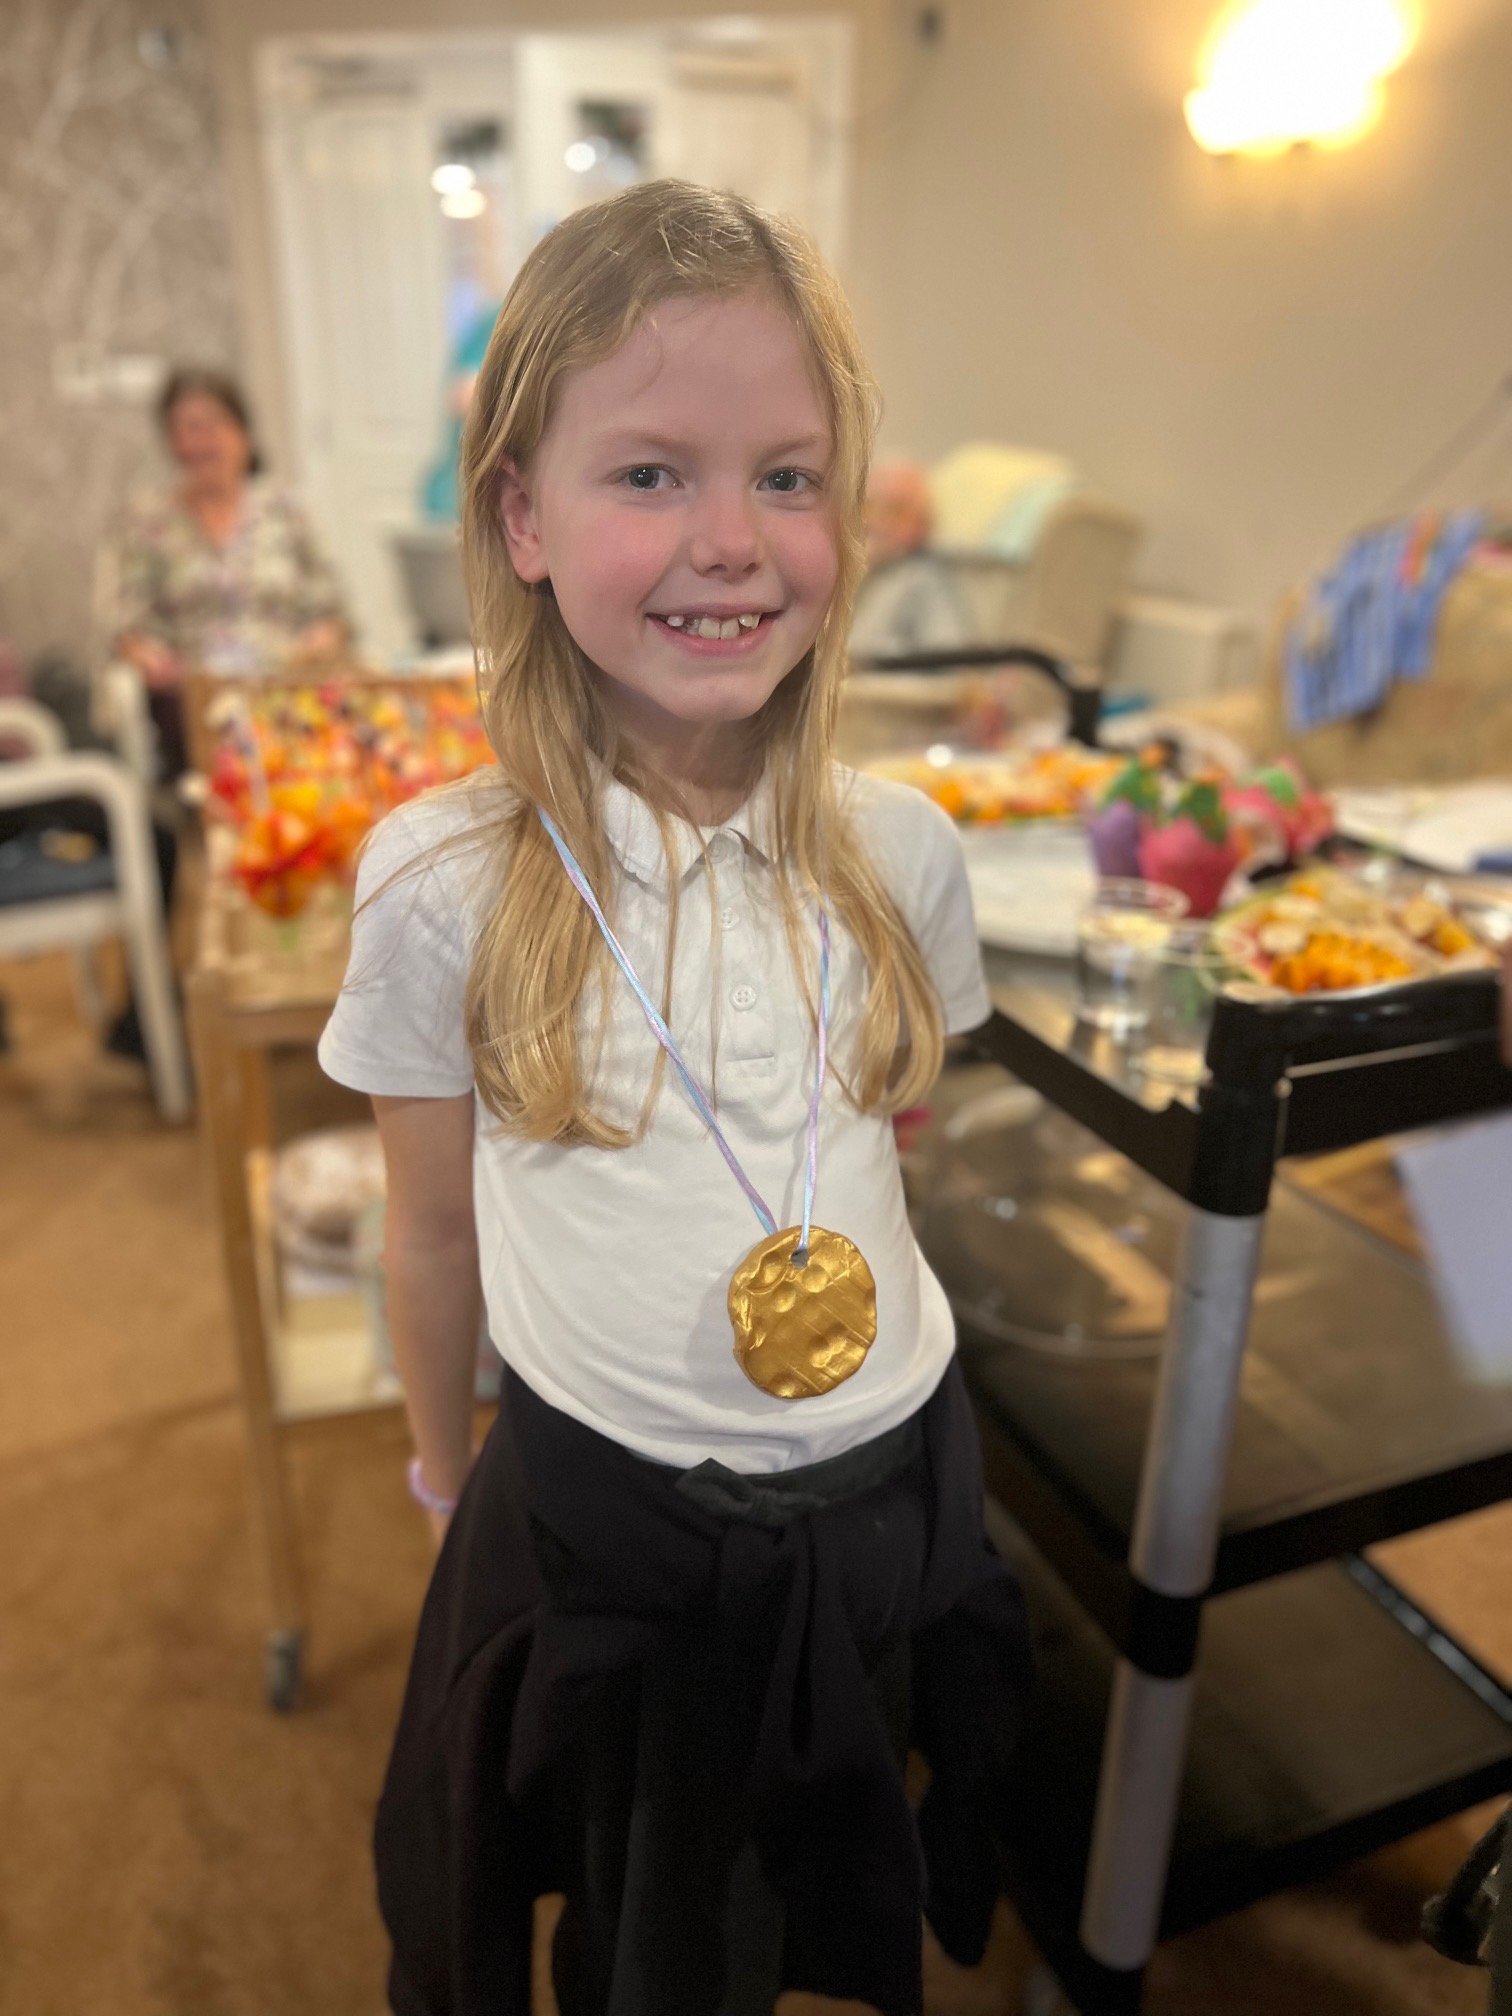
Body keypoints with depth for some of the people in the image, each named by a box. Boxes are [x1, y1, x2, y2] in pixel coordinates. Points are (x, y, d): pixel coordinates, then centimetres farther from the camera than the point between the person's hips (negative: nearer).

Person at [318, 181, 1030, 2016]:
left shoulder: (899, 851, -10)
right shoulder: (442, 881, -17)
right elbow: (436, 1233, -4)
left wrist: (884, 1371, 10)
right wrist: (447, 1477, 9)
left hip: (888, 1490, 3)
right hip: (597, 1509, -2)